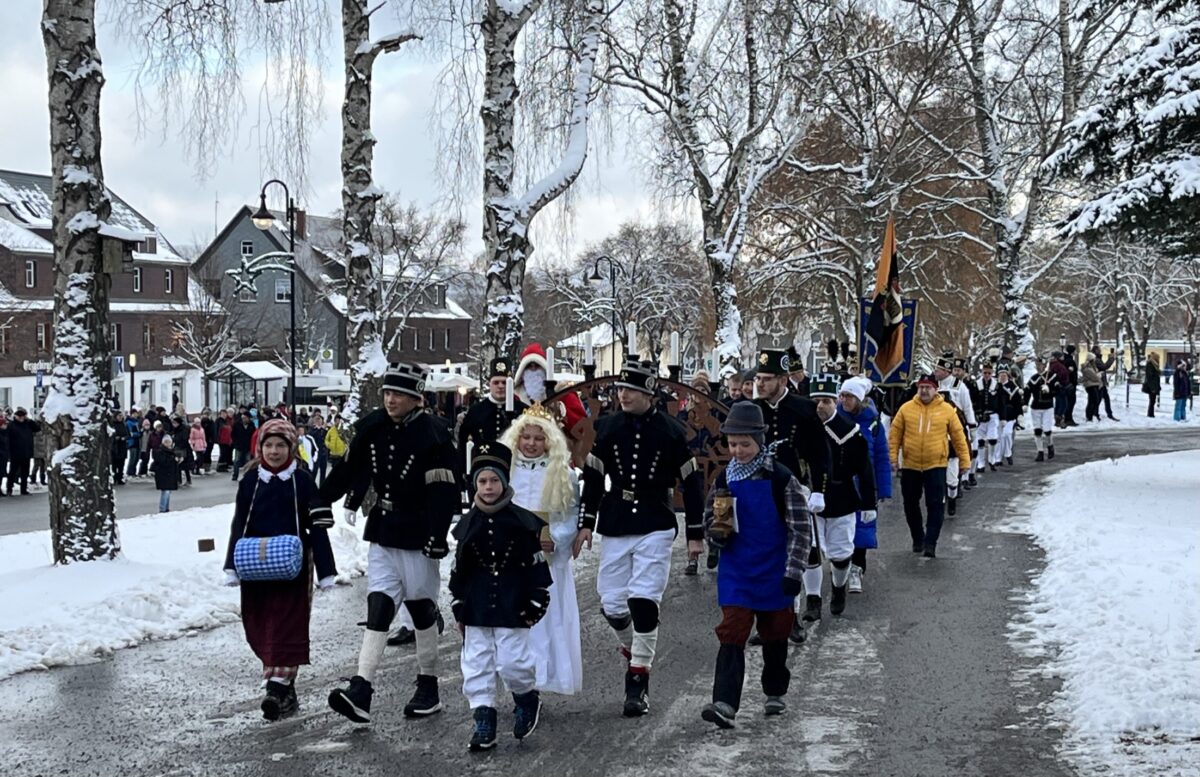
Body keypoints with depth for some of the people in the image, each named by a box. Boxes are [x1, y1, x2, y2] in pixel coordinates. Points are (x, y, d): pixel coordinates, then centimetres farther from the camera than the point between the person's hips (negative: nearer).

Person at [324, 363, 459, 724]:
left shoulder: (432, 436, -14)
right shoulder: (372, 428, 3)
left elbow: (443, 492, -17)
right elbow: (349, 469, 12)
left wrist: (438, 539, -22)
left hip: (417, 535, -5)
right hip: (382, 531, 5)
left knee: (421, 608, 7)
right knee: (378, 606, -2)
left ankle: (428, 688, 21)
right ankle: (360, 691, -10)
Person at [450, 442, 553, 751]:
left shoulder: (521, 521, -5)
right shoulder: (469, 524, 4)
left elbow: (537, 565, -2)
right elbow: (459, 569, 10)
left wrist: (535, 604, -4)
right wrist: (459, 608, 9)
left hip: (512, 607, -3)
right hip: (477, 608, 3)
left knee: (512, 660, -5)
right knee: (476, 663, 3)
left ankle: (528, 699, 24)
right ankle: (484, 723, 12)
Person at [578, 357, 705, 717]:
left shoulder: (670, 431, -4)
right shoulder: (607, 426, 3)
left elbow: (691, 482, 0)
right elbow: (593, 477, 8)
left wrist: (695, 534, 0)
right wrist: (586, 524, 4)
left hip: (655, 528, -3)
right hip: (614, 526, 3)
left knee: (643, 601, -10)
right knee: (611, 604, 4)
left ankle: (638, 681, 0)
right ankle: (634, 648, 34)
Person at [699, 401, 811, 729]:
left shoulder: (781, 480, -9)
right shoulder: (724, 480, 2)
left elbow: (801, 529, -8)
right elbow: (710, 526, 11)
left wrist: (793, 573, -12)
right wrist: (718, 533, -13)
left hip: (773, 575, -2)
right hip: (735, 573, 2)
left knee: (774, 634, 13)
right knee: (731, 633, -9)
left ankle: (775, 693, 34)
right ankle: (725, 705, -16)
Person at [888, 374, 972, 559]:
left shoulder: (947, 410, -2)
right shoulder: (906, 408, -1)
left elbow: (958, 437, 2)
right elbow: (895, 435, 2)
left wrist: (965, 461, 2)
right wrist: (893, 458, -3)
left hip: (936, 466, -2)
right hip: (910, 466, 2)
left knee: (935, 506, -6)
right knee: (910, 505, 12)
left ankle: (930, 543, -1)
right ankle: (918, 539, 30)